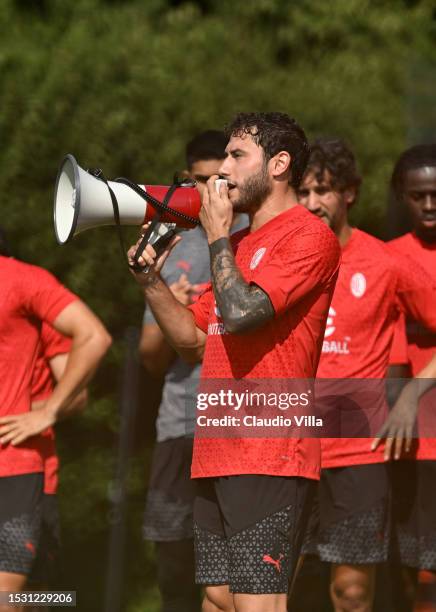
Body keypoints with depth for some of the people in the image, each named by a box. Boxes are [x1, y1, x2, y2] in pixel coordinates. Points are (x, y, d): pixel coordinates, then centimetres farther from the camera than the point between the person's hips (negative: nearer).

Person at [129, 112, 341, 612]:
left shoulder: (309, 236, -6)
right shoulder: (240, 245, 22)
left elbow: (242, 313, -19)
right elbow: (194, 340, 23)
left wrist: (217, 235, -6)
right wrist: (151, 280, 10)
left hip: (268, 459, -9)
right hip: (216, 457, 9)